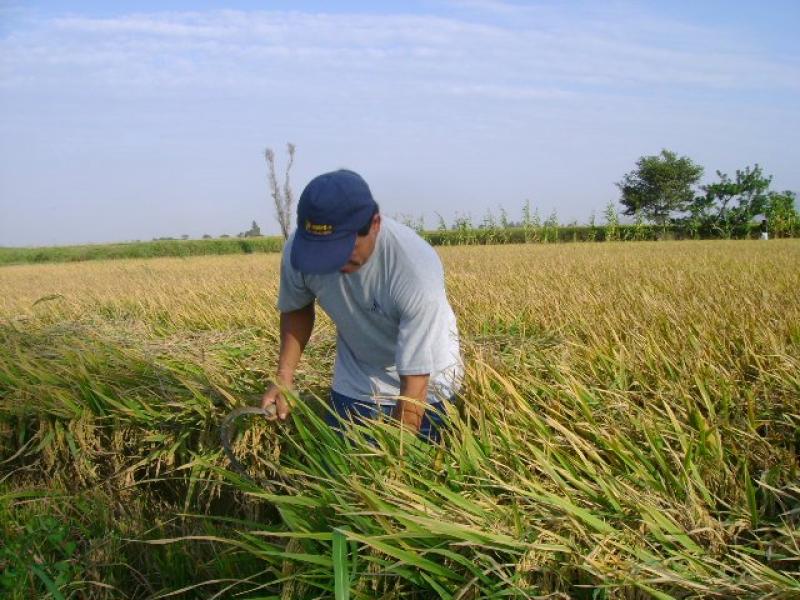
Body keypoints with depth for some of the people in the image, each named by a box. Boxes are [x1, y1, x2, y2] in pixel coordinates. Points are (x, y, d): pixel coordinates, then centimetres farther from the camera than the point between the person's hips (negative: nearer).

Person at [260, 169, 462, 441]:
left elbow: (415, 383, -32)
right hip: (354, 385, 3)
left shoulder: (416, 269, -35)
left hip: (427, 386, -3)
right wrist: (284, 376, -12)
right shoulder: (298, 250, -22)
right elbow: (296, 309, 1)